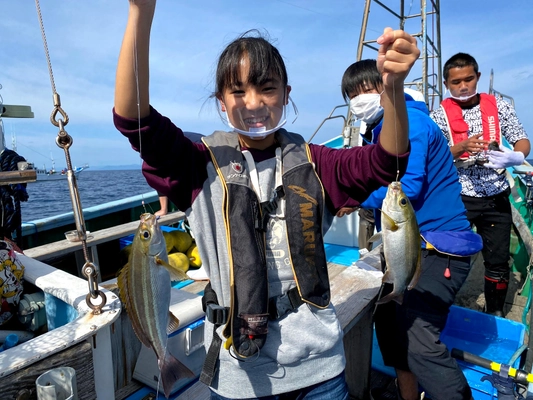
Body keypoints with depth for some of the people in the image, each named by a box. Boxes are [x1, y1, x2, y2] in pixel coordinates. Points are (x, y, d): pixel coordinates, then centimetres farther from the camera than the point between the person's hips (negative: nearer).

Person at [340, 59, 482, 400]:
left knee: (419, 340, -16)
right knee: (389, 320, 17)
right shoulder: (384, 128, 16)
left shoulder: (409, 120, -14)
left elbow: (406, 187, -25)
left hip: (437, 247, -10)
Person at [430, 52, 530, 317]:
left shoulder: (499, 106, 4)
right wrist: (462, 147, -28)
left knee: (498, 260, 11)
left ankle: (494, 313, 32)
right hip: (458, 198, -2)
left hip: (496, 197, 3)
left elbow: (522, 141, 4)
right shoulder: (440, 115, -4)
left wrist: (516, 156, -19)